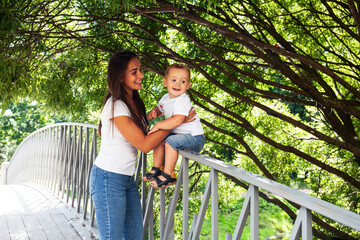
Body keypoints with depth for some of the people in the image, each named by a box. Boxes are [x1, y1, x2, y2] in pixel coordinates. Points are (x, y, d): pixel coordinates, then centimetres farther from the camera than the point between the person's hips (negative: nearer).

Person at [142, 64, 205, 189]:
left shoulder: (183, 100, -23)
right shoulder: (165, 98, 6)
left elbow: (177, 120, -35)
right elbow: (159, 109, 25)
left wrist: (158, 125, -28)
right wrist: (153, 112, 0)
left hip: (194, 137, -10)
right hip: (177, 134, 10)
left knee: (171, 141, -27)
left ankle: (168, 176, -17)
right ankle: (157, 169, 17)